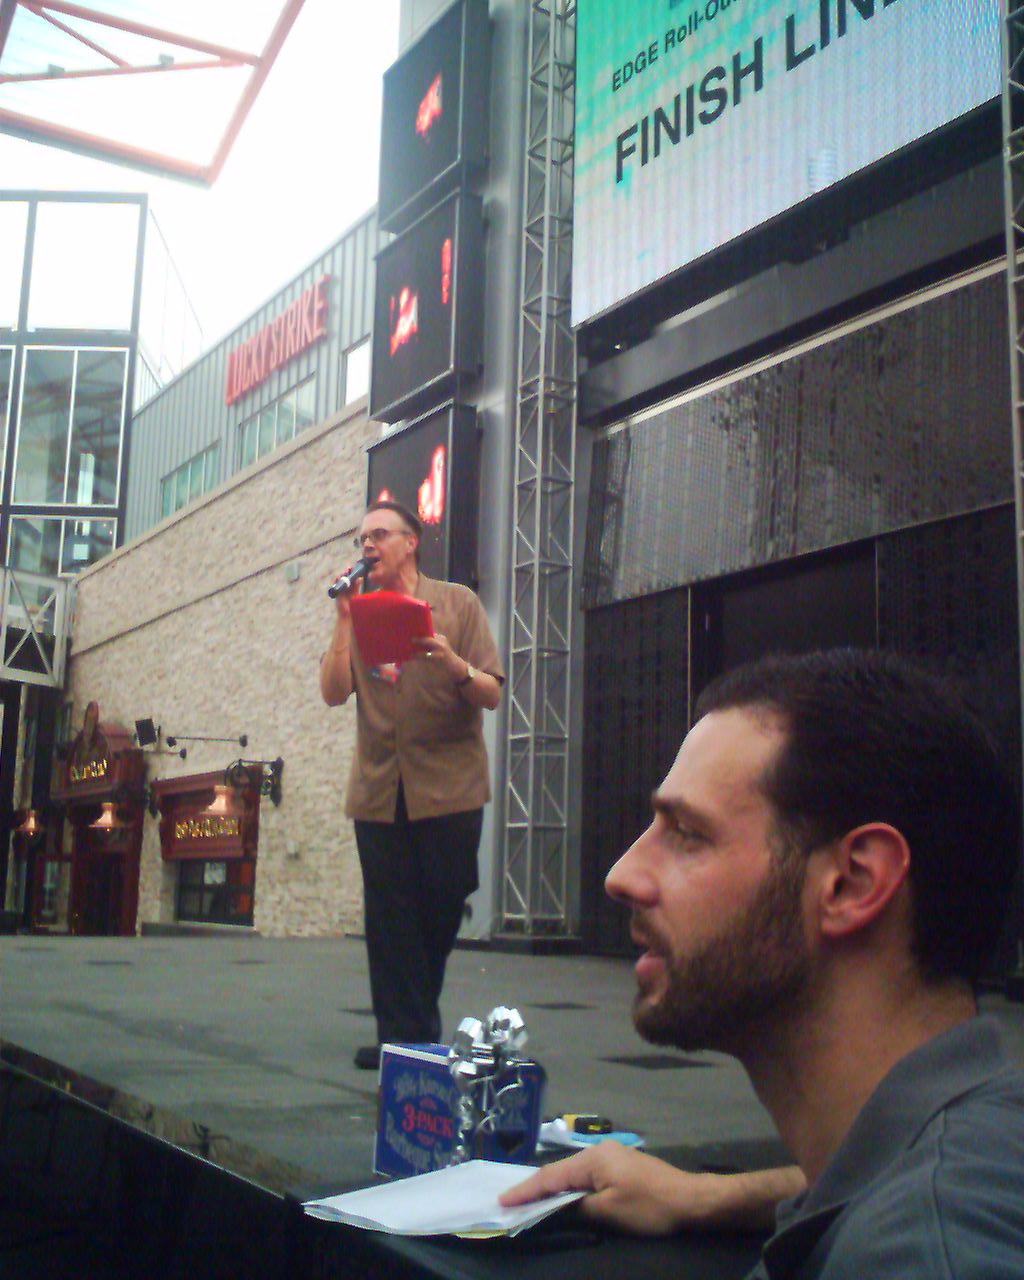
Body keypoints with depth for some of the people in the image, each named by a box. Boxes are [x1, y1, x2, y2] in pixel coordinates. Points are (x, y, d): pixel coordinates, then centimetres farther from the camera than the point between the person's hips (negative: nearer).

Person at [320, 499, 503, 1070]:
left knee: (441, 910, 1)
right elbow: (334, 692, -1)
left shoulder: (457, 604, 4)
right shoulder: (360, 613, 12)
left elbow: (492, 695, -3)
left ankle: (417, 1023, 24)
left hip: (449, 787, -2)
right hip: (379, 789, 2)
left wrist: (452, 664, -23)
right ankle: (404, 1036, 10)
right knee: (390, 918, 1)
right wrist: (344, 619, -7)